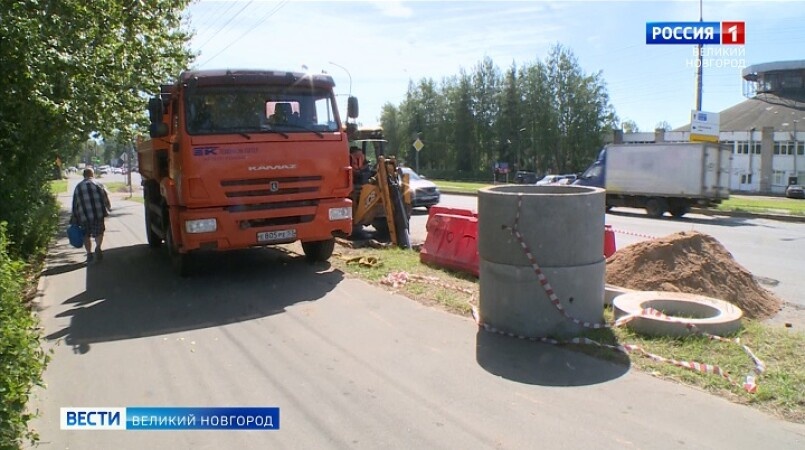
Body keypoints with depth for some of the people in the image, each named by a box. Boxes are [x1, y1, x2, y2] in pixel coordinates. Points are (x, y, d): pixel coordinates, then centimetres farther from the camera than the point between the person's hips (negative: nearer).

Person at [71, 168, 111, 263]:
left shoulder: (78, 187, 11)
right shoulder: (98, 184, 7)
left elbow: (75, 205, 10)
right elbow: (106, 199, 7)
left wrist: (74, 221, 12)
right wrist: (108, 209, 25)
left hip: (84, 216, 1)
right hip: (98, 214, -1)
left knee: (86, 234, 15)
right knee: (99, 232, 11)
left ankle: (89, 253, 8)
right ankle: (98, 247, -14)